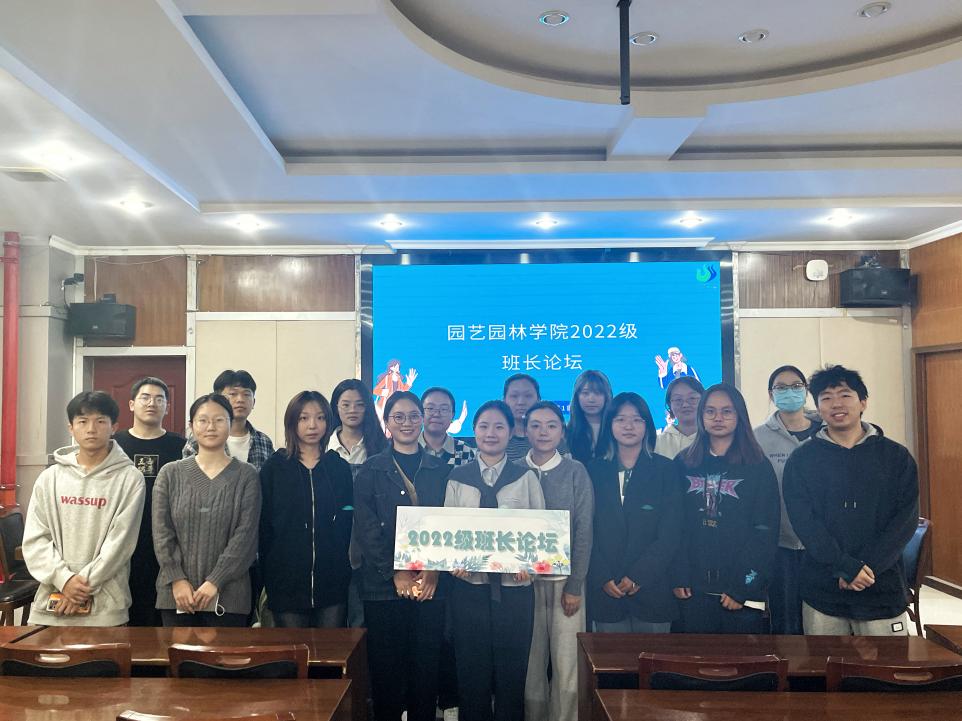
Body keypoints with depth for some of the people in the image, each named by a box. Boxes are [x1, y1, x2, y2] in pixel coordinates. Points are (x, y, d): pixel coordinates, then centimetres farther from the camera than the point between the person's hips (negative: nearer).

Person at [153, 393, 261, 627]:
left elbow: (246, 534, -6)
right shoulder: (170, 474, 8)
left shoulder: (246, 475, 1)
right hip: (177, 593, 2)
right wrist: (177, 579, -9)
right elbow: (162, 533, 2)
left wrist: (215, 581, -13)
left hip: (227, 594, -2)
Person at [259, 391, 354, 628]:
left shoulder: (340, 468, 7)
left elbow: (347, 524, 8)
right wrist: (266, 575, -2)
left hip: (332, 581, 1)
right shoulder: (274, 468, 3)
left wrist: (345, 570, 2)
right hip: (286, 582, -1)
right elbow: (263, 524, 2)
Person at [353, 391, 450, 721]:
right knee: (386, 669, 4)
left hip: (431, 585, 1)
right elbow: (366, 529, -2)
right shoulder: (371, 469, 4)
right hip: (384, 585, -1)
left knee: (426, 668, 6)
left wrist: (433, 571, -9)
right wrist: (396, 573, -11)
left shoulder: (440, 469, 9)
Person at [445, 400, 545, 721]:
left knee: (512, 669, 7)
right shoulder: (458, 477, 5)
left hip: (515, 586, 0)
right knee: (472, 669, 9)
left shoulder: (526, 477, 4)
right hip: (469, 584, 1)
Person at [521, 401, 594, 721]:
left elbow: (584, 532, -1)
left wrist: (575, 586, -5)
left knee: (566, 665, 1)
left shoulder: (576, 472, -1)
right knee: (530, 662, 7)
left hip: (564, 579, -1)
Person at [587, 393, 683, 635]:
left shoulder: (665, 470, 2)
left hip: (652, 588, -1)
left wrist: (638, 577, -11)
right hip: (605, 591, 1)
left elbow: (670, 534, -4)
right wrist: (603, 578, -7)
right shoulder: (595, 470, 6)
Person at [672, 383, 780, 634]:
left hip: (741, 593, -2)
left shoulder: (758, 467, 0)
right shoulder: (684, 464, 7)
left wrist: (742, 587, -11)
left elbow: (765, 532, -5)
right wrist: (679, 577, -3)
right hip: (693, 590, 2)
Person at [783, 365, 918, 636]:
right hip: (821, 590, 0)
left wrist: (868, 568, -13)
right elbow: (803, 521, -7)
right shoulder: (801, 459, 1)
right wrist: (848, 567, -17)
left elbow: (906, 519, -3)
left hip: (883, 588, 0)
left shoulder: (896, 456, 4)